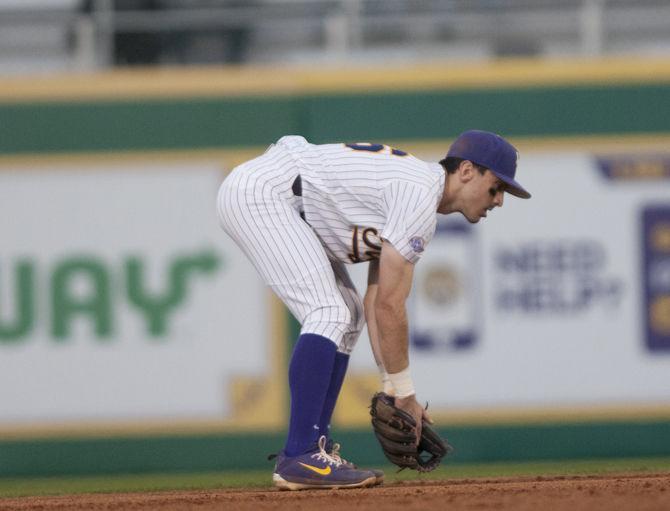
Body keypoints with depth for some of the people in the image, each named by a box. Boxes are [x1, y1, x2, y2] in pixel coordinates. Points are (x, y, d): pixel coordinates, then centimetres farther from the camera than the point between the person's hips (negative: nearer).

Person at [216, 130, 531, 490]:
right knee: (329, 314, -20)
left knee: (347, 315, 14)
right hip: (260, 191, -11)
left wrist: (393, 390, 10)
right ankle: (300, 458, -26)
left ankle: (309, 450, 12)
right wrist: (404, 393, -8)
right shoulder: (421, 196, -16)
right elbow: (389, 306, -16)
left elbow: (375, 303, 15)